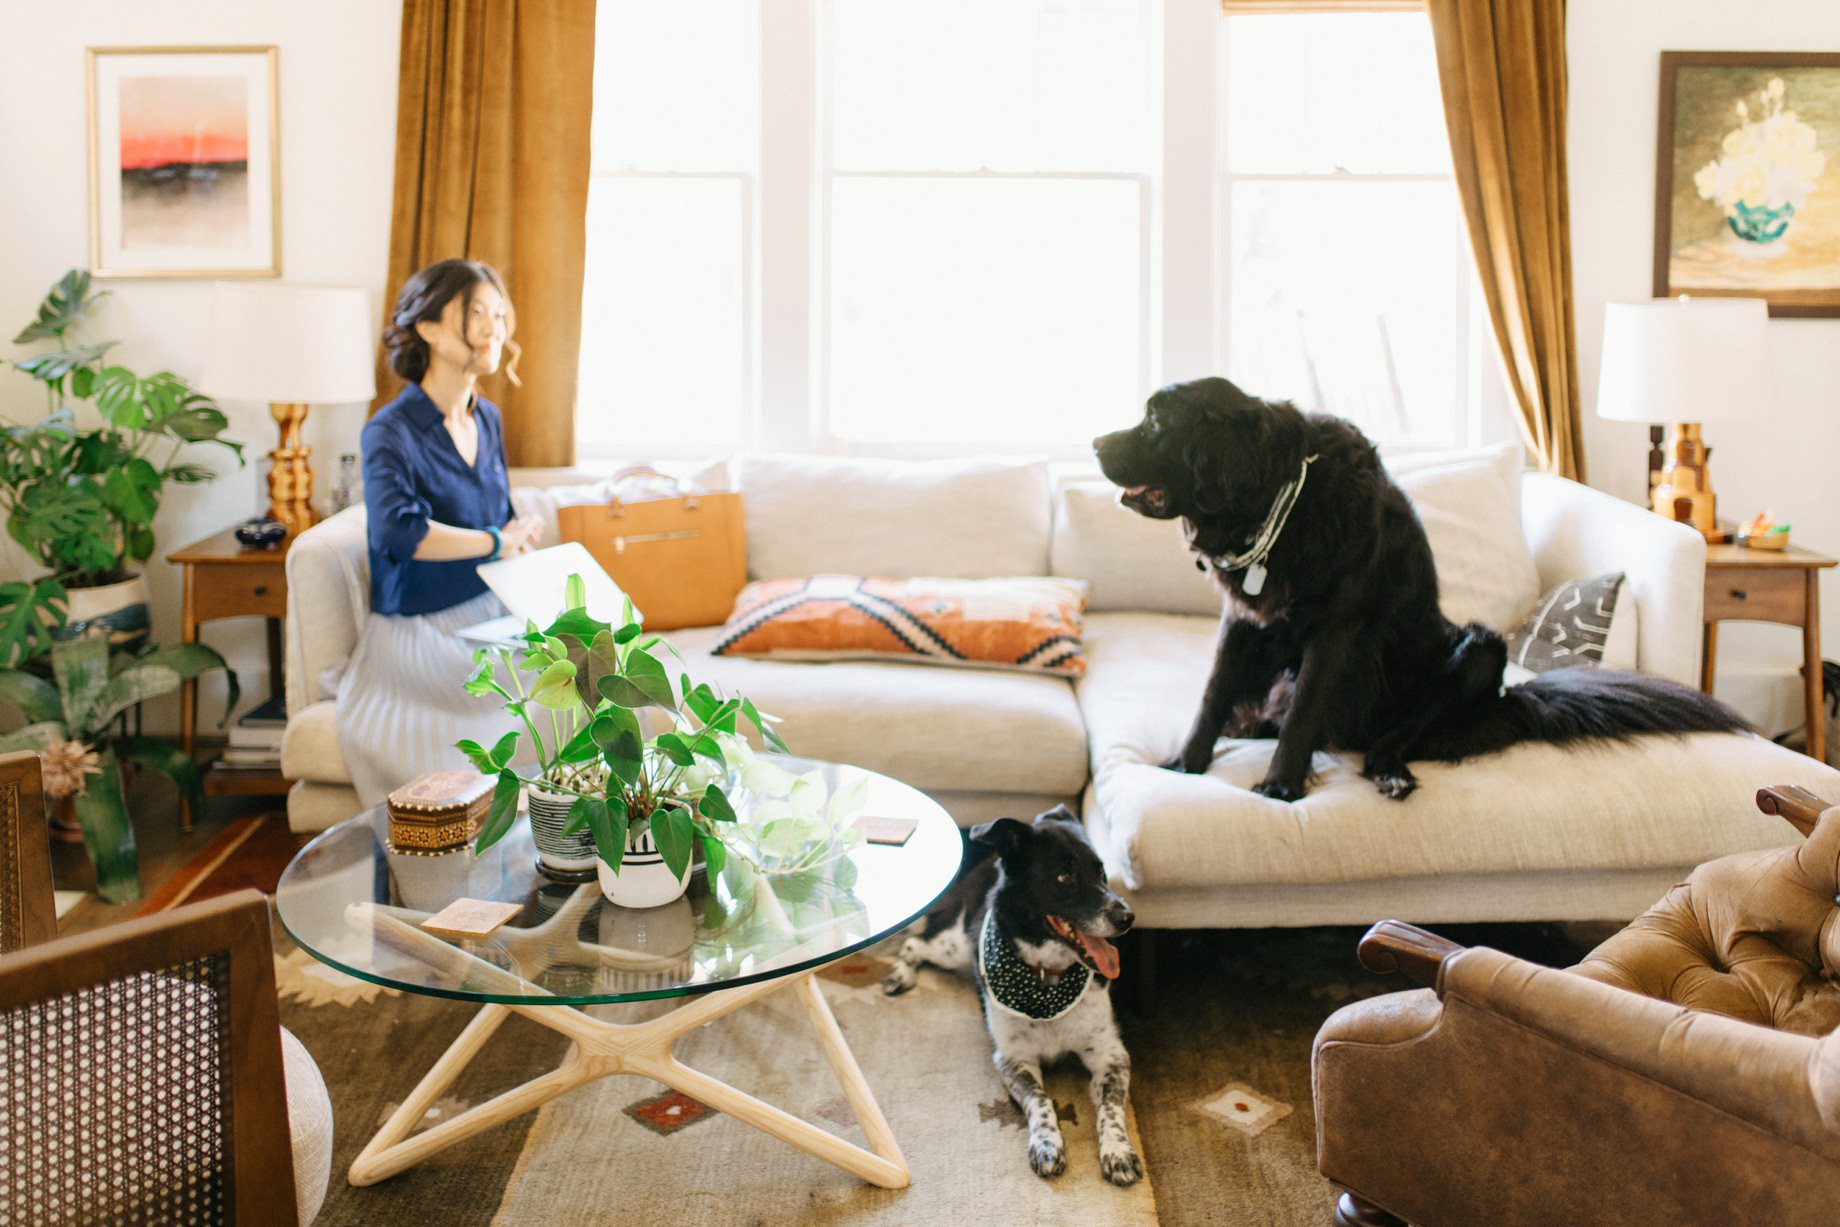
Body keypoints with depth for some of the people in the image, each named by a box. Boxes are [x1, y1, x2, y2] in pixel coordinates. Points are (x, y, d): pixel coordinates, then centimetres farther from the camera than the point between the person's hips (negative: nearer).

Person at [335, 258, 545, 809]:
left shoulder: (487, 419, 12)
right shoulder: (390, 433, -11)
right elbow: (398, 530, -30)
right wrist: (495, 541, -19)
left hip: (490, 618, 7)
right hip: (421, 633, -6)